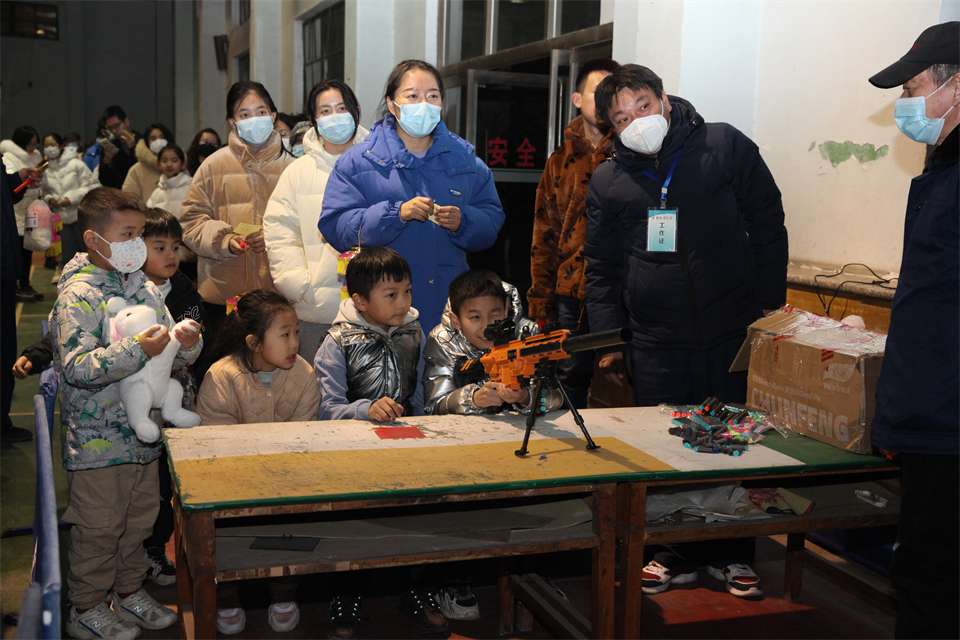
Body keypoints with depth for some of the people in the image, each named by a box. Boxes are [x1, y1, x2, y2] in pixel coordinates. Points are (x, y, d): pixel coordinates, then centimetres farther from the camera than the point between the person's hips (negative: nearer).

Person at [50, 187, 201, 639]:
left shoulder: (145, 287, 6)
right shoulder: (79, 295, -16)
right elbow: (77, 368, -25)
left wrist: (187, 344, -10)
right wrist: (137, 350, -32)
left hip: (143, 432, 7)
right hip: (98, 441, -7)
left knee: (139, 520, 19)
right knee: (98, 528, 6)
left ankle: (129, 593, 37)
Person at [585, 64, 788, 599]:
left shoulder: (725, 147, 0)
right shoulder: (607, 182, 7)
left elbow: (768, 228, 4)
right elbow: (602, 268, 12)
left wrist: (770, 306, 0)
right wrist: (608, 338, 6)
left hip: (734, 332, -1)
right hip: (658, 344, 2)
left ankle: (733, 555, 24)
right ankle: (679, 555, 22)